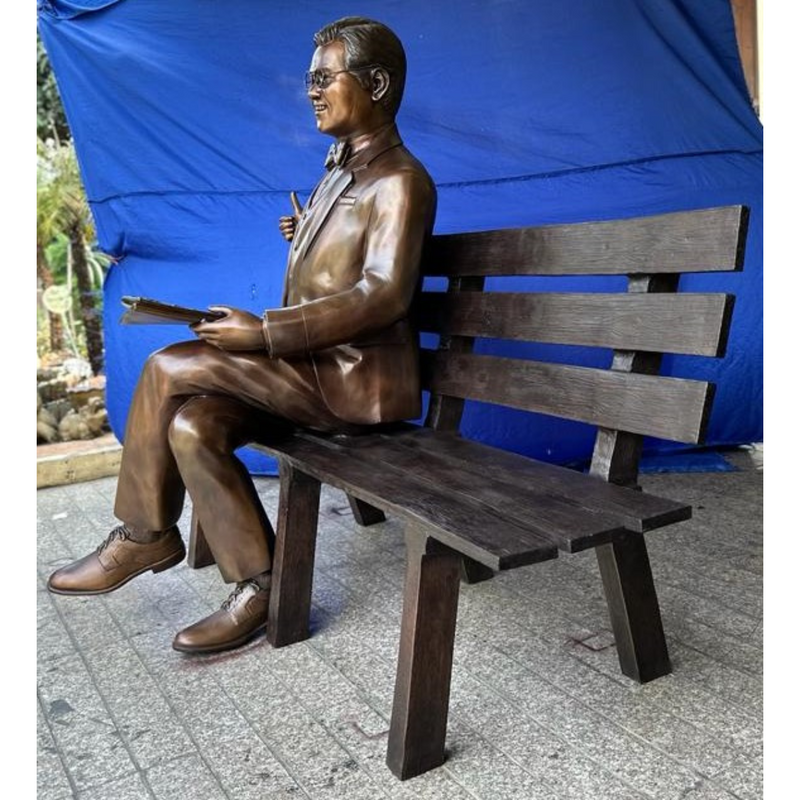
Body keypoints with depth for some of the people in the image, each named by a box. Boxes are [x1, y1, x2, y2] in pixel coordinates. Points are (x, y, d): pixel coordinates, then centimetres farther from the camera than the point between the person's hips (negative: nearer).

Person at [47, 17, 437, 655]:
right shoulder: (341, 170, 21)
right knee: (191, 424, -13)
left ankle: (144, 536, 1)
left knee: (170, 367, -16)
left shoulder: (398, 181, -8)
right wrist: (305, 240, 12)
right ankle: (260, 587, -2)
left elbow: (383, 295, -22)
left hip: (360, 380, -8)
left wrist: (264, 332, -25)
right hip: (316, 371, 9)